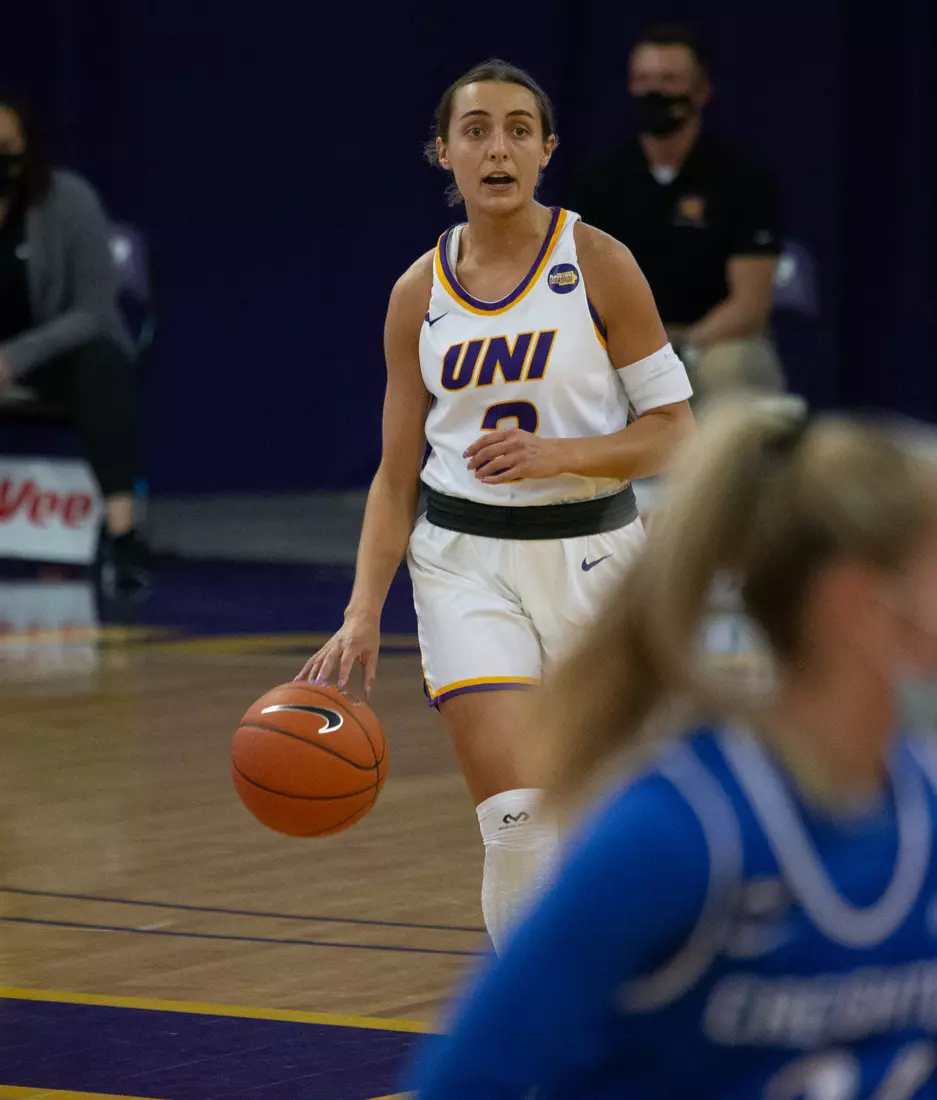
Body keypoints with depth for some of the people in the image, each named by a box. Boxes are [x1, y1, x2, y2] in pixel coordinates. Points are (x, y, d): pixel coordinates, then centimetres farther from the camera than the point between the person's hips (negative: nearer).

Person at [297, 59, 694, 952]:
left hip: (589, 555, -1)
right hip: (465, 561, 1)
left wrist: (560, 452, -20)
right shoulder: (419, 293, 2)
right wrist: (362, 615, -4)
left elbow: (673, 429, -4)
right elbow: (397, 472, 6)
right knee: (516, 819, -14)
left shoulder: (598, 266, -5)